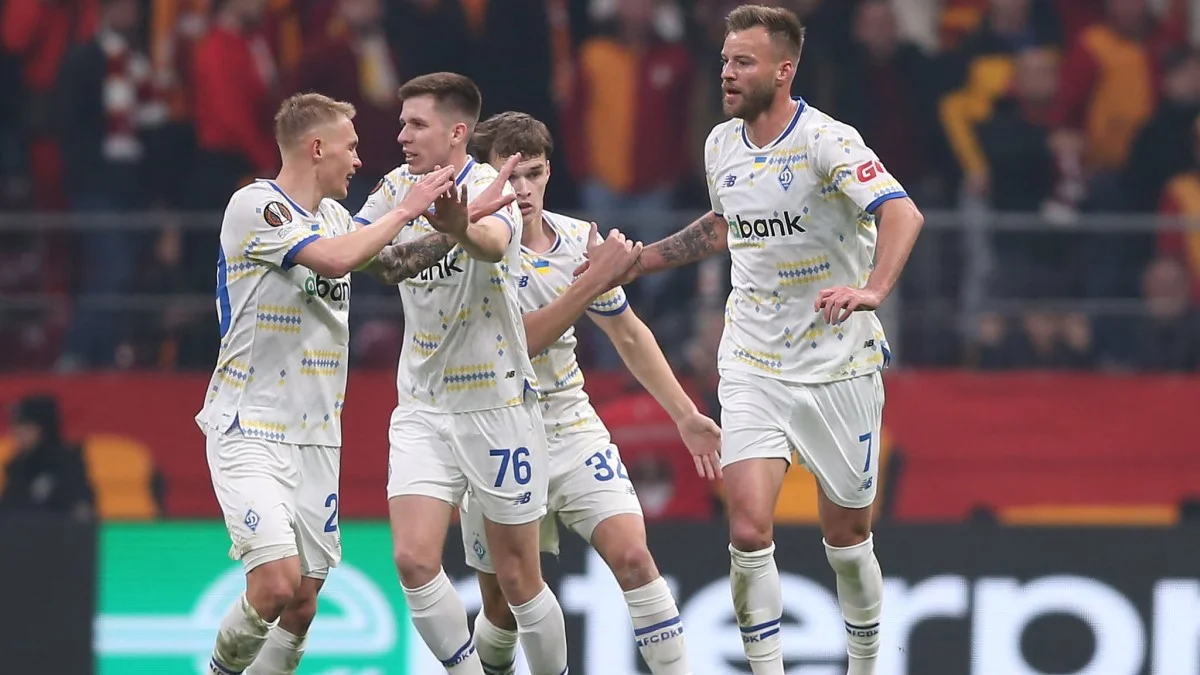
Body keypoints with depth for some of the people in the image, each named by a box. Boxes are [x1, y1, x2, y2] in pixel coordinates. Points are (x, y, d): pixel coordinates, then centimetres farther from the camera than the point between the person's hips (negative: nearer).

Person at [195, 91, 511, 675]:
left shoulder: (334, 216, 13)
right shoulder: (255, 206, -11)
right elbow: (334, 258, -24)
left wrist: (446, 221, 13)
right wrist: (405, 210, -13)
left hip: (317, 438, 8)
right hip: (250, 427, -8)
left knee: (303, 604, 3)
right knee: (277, 583, -20)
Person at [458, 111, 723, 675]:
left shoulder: (579, 241, 0)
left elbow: (628, 335, 14)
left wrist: (686, 415, 11)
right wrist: (591, 284, -29)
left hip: (571, 426, 3)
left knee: (631, 555, -17)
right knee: (503, 607, 5)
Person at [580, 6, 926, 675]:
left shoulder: (825, 140, -17)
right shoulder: (722, 145, 3)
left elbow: (903, 214, -31)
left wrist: (872, 290, -48)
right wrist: (635, 261, 23)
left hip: (839, 363, -4)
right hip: (753, 365, 4)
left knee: (848, 537, 8)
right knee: (749, 530, -13)